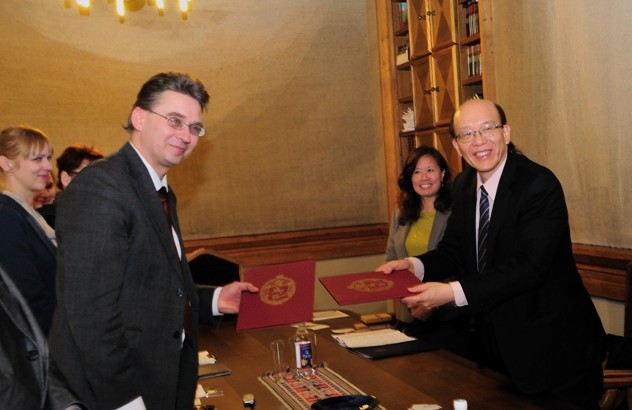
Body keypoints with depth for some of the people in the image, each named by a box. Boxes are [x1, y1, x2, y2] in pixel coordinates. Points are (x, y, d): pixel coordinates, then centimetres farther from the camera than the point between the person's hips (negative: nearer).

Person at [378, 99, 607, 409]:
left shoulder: (540, 184, -19)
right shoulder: (463, 187, 4)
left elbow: (529, 265, -27)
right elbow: (454, 250, 9)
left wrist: (454, 292, -33)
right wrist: (415, 265, -12)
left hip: (552, 347, -6)